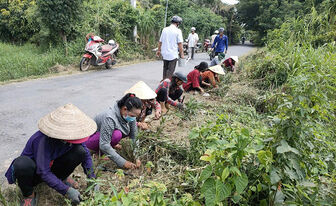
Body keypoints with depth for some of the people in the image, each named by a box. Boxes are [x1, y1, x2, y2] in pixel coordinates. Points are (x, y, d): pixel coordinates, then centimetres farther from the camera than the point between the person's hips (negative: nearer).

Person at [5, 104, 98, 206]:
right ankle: (28, 194, -8)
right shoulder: (43, 140, -36)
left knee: (80, 151, -21)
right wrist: (66, 190, -34)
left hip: (52, 167, 4)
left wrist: (92, 178, -14)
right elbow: (44, 172, -33)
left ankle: (62, 177, 7)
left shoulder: (71, 136, -19)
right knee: (22, 164, -40)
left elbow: (86, 154, -6)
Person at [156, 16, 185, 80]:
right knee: (170, 70, 1)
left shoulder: (164, 29, 5)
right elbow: (180, 43, -11)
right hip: (173, 54, -5)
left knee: (165, 69, 19)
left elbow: (160, 42, 11)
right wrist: (182, 54, -4)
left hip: (164, 53, 5)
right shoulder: (178, 31, -9)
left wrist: (158, 50, 23)